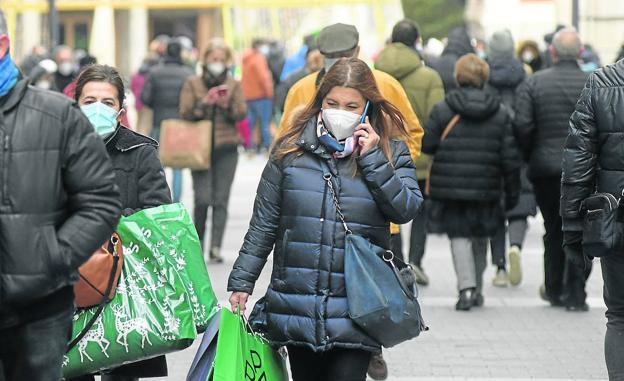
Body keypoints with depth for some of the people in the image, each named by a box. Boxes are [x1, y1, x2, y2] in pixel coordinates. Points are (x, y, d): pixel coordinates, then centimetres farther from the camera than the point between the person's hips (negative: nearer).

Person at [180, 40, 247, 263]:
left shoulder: (233, 85, 10)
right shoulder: (193, 84, 6)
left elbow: (242, 114, 2)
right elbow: (185, 113, -1)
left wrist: (227, 105, -17)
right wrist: (204, 103, -16)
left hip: (227, 148, 1)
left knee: (221, 199, -3)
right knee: (203, 198, -9)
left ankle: (215, 247, -1)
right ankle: (198, 240, 13)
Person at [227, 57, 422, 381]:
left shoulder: (390, 152, 5)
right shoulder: (291, 149, 5)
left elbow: (406, 210, -9)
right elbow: (263, 223, 9)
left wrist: (372, 158, -12)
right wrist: (241, 282, 8)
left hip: (354, 310, -2)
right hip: (296, 303, 2)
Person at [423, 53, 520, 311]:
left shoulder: (442, 110, -4)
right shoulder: (500, 113, 2)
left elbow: (427, 144, -4)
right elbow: (510, 157, 0)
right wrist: (512, 191, 8)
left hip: (450, 186, -2)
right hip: (486, 189, 2)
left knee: (459, 235, 3)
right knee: (480, 237, 18)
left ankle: (467, 288, -15)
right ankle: (477, 290, 28)